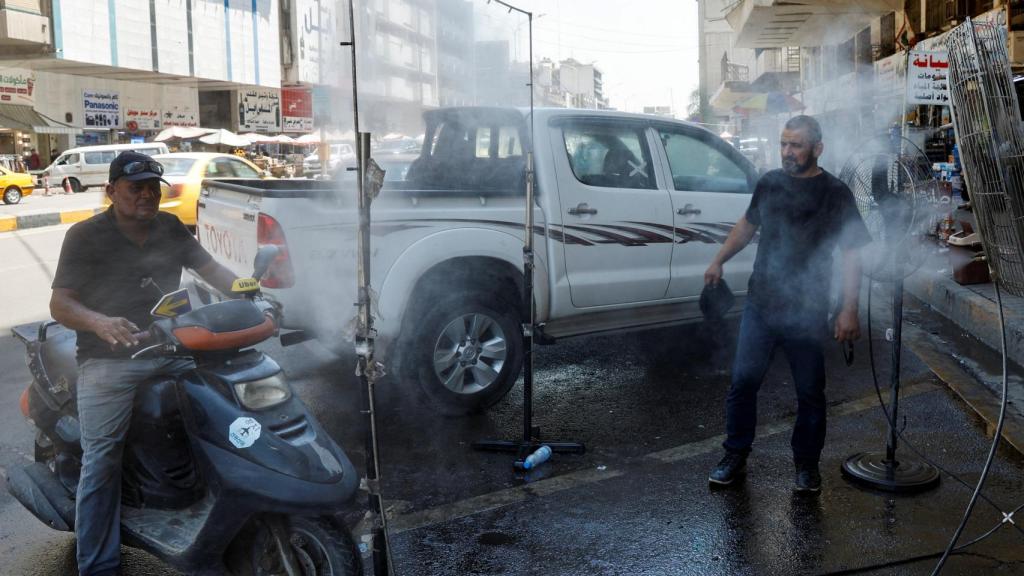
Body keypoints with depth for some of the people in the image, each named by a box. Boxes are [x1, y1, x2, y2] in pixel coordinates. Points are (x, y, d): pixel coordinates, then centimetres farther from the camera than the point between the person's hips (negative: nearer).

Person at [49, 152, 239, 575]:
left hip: (173, 348, 5)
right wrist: (100, 323, -29)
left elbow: (209, 269, 14)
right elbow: (60, 304, -8)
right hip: (109, 360, -4)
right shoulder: (86, 236, -2)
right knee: (101, 460, -9)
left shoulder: (170, 228, 12)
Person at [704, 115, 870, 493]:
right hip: (760, 305, 3)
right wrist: (719, 261, 20)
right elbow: (747, 225, 23)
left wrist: (849, 311, -16)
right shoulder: (769, 183, 6)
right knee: (743, 381, 3)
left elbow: (851, 255, -9)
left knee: (810, 393, 7)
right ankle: (735, 456, 19)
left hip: (807, 313, -3)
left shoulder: (835, 194, -7)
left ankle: (807, 465, 24)